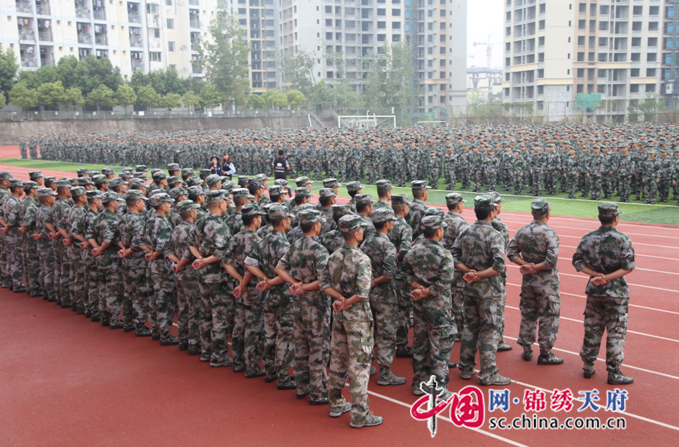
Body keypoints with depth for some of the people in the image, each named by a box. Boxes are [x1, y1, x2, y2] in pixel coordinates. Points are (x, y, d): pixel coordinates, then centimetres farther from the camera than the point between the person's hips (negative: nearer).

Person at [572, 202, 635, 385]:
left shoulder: (588, 238, -1)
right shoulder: (623, 239, -11)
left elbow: (577, 262, -2)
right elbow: (628, 267, -16)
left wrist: (596, 274, -9)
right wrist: (607, 278, -17)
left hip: (594, 290, 4)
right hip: (616, 293, -4)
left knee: (592, 329, 14)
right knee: (616, 332, 4)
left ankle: (588, 367, 23)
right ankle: (614, 373, 9)